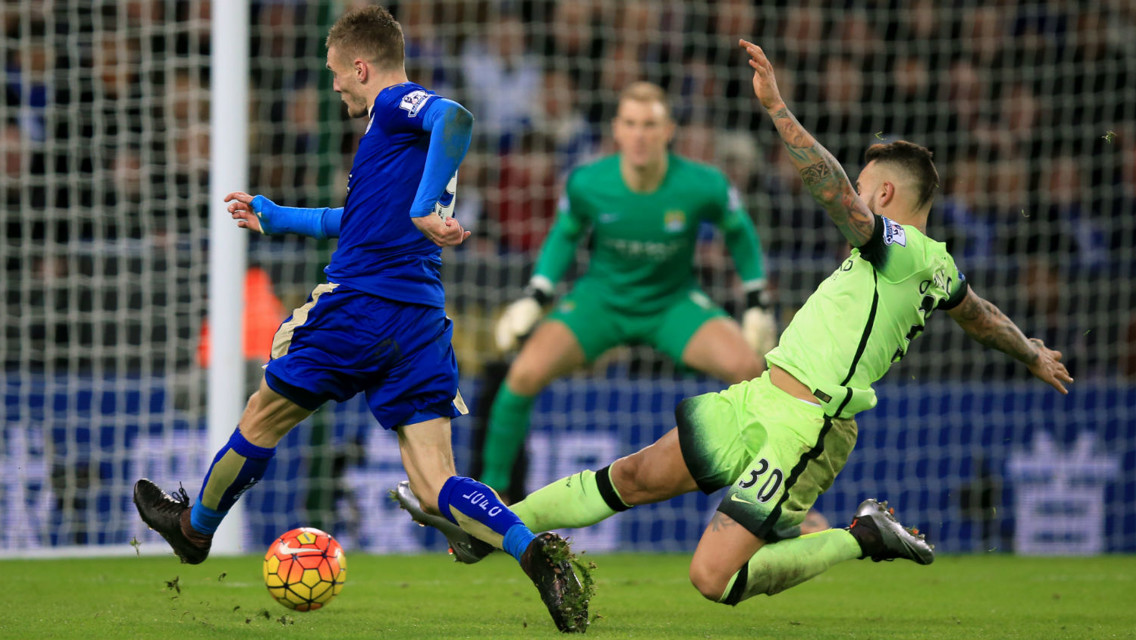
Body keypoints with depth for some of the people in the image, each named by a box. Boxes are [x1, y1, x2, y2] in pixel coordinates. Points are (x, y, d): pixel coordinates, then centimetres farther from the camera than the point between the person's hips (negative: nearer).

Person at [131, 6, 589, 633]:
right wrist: (275, 218, 44)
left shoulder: (396, 107, -4)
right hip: (422, 322, 8)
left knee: (262, 419, 17)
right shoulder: (415, 127, 24)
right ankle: (533, 549, -25)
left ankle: (195, 527, 37)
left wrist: (424, 207, -31)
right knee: (436, 486, -1)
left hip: (357, 305, -8)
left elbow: (455, 117, -30)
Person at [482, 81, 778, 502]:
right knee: (527, 372, -25)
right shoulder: (586, 183, -18)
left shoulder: (703, 186, -21)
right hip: (601, 297, 0)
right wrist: (534, 299, -4)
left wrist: (756, 305, 2)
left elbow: (737, 229, 1)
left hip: (674, 304, 0)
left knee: (746, 365, -26)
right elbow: (565, 234, 4)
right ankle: (494, 484, -1)